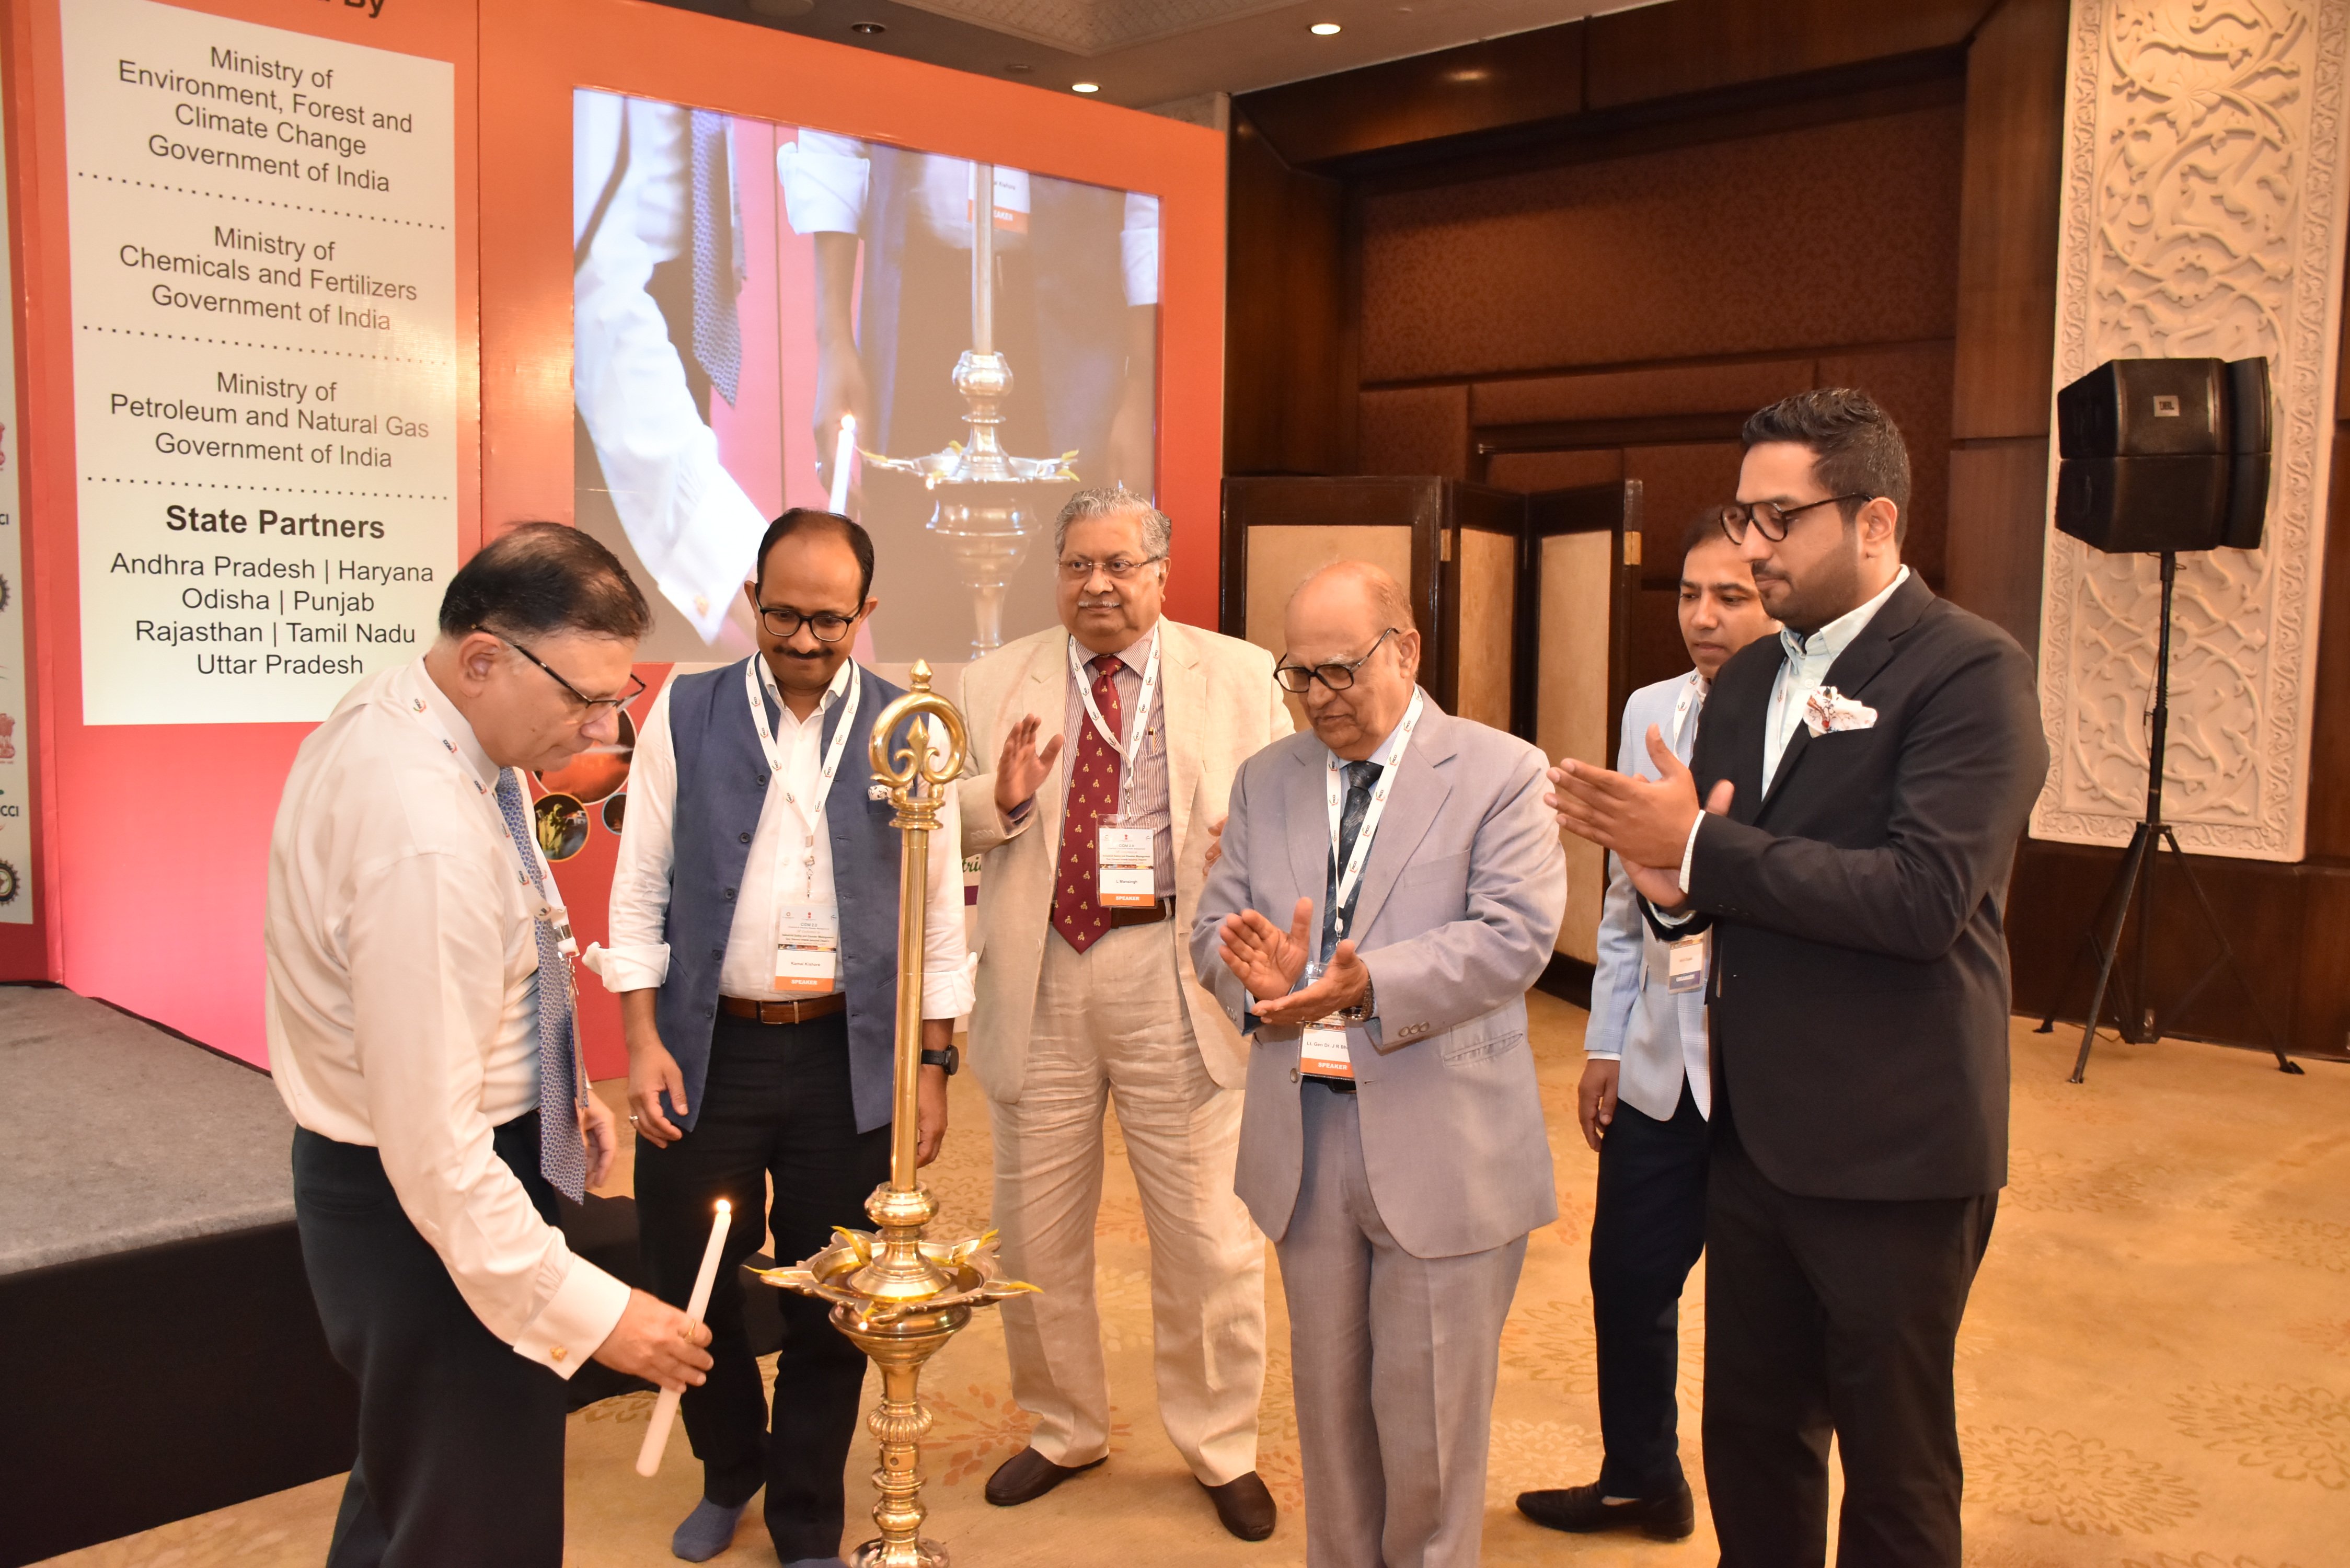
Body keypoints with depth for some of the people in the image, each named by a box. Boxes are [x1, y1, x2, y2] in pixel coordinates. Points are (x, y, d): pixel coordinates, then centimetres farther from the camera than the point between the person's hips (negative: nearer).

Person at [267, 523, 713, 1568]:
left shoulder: (392, 711, -2)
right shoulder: (427, 836, -33)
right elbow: (433, 1148, -31)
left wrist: (555, 1085, 14)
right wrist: (588, 1311, -24)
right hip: (431, 1207, -10)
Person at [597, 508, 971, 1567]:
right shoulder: (684, 715, 0)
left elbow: (937, 907, 4)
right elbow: (640, 888, 2)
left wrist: (934, 1062, 2)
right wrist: (642, 1041, -4)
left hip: (849, 1056, 0)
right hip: (706, 1047, 1)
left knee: (830, 1306, 9)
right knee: (687, 1282, 11)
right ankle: (730, 1470, 41)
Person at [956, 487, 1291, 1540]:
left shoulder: (1238, 677, 3)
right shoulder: (996, 684, 7)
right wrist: (1000, 798, -16)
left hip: (1179, 981, -2)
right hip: (1039, 983, 2)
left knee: (1208, 1235, 7)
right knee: (1035, 1233, 15)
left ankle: (1222, 1450, 30)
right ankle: (1064, 1431, 38)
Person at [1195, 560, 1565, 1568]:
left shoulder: (1503, 774, -5)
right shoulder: (1265, 781, 10)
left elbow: (1515, 936, -16)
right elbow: (1215, 927, 7)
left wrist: (1370, 985, -29)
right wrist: (1259, 976, -17)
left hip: (1442, 1145, -4)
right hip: (1304, 1134, 4)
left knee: (1429, 1413, 8)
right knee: (1328, 1398, 18)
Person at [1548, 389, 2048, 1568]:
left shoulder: (1968, 672, -13)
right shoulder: (1748, 682, 10)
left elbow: (1927, 893, -25)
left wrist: (1699, 849, -24)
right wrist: (1669, 885, -12)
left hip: (1891, 1153, -6)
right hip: (1755, 1134, 7)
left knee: (1893, 1468, 11)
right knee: (1750, 1440, 18)